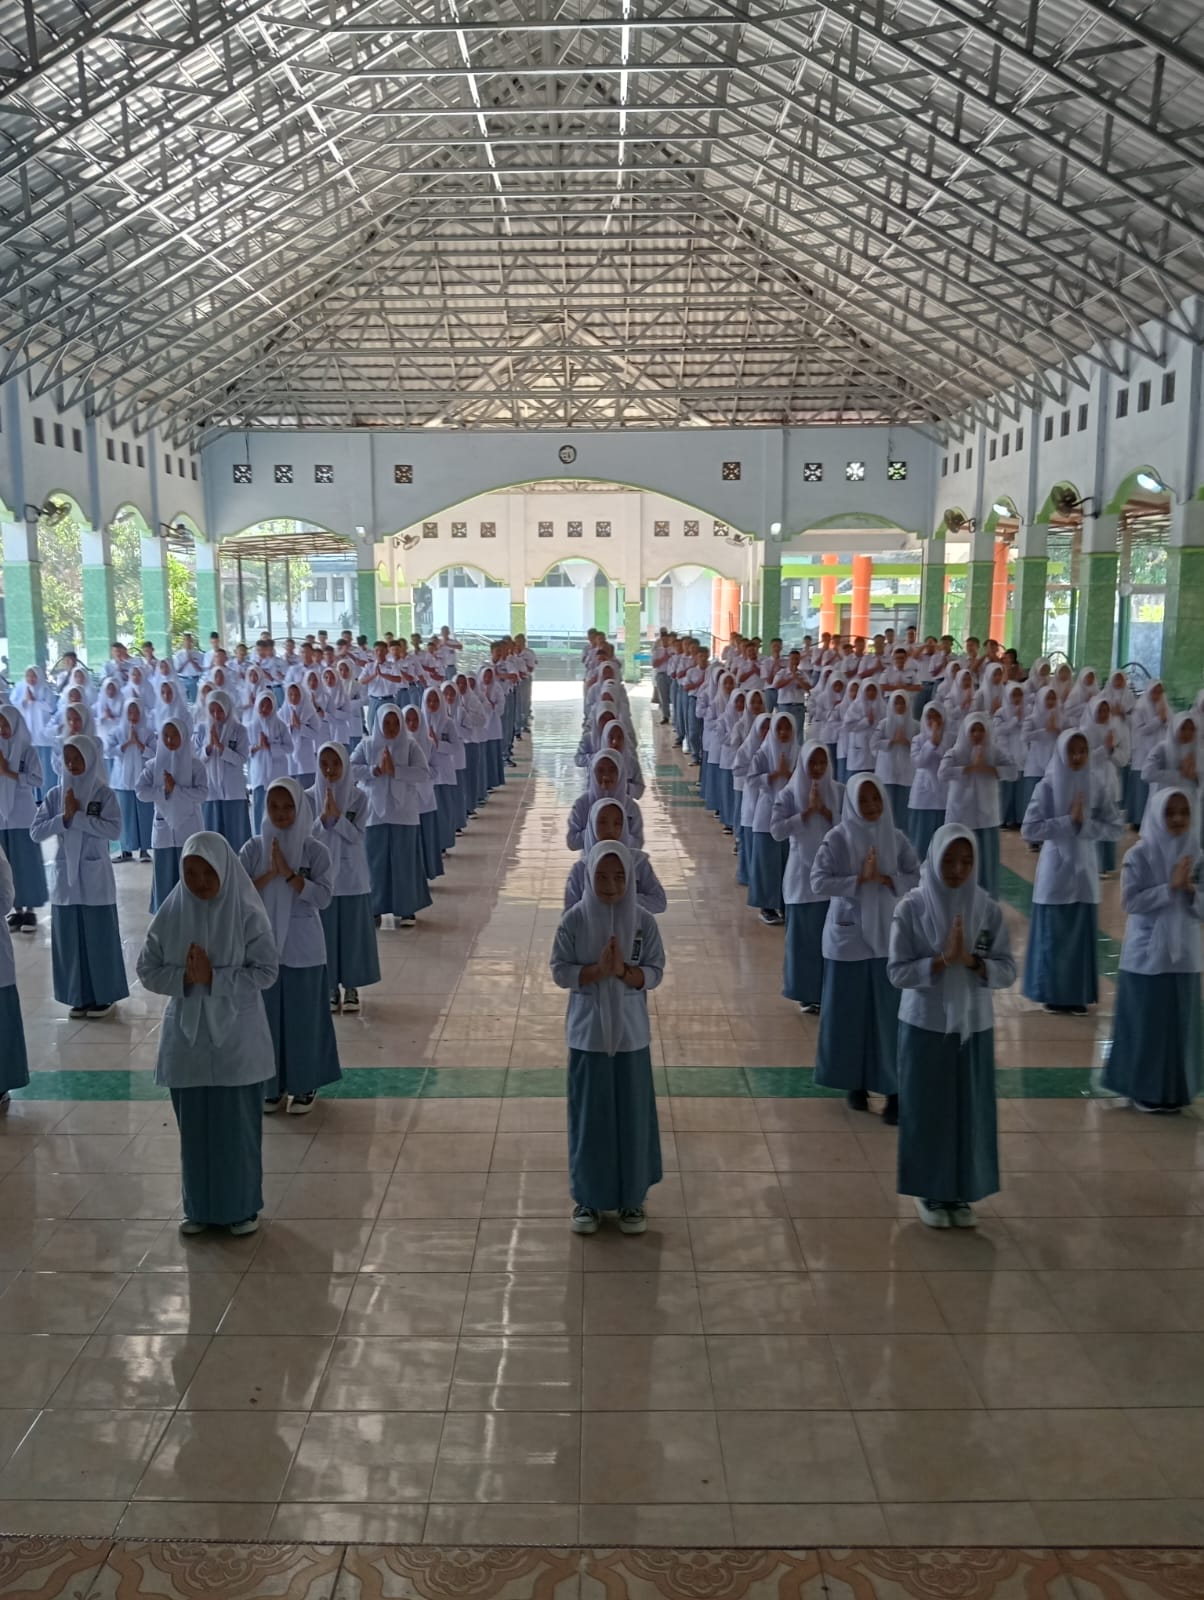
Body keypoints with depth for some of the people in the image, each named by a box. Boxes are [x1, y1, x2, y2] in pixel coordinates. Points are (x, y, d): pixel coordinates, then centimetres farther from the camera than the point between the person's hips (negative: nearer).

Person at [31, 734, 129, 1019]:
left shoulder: (103, 794, -5)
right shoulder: (55, 795, 4)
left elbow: (114, 829, -17)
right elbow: (35, 832, -1)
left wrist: (77, 816, -17)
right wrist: (64, 817, -13)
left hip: (95, 876, -3)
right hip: (66, 875, 3)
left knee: (99, 937, 3)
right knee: (70, 938, 7)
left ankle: (103, 996, 14)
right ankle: (80, 996, 18)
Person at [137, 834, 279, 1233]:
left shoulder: (247, 914, -10)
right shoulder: (169, 915, -3)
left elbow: (267, 971, -12)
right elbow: (147, 971, 0)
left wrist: (213, 978, -20)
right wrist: (185, 977, -18)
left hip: (237, 1036, -2)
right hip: (187, 1036, 2)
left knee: (238, 1125, 7)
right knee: (195, 1126, 12)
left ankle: (243, 1207, 23)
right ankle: (199, 1208, 27)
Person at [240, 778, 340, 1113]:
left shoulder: (315, 851, -5)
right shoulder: (253, 849, 0)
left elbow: (323, 897, -14)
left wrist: (288, 872, -20)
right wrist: (269, 874, -18)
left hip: (303, 948, -2)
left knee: (303, 1017, 5)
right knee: (267, 1016, 9)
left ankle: (305, 1086, 20)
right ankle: (272, 1085, 23)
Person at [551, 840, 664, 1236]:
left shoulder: (643, 921, -5)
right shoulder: (574, 920, -8)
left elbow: (655, 973, -4)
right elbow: (559, 972, -7)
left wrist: (624, 971, -22)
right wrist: (597, 970, -22)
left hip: (630, 1033, 1)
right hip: (587, 1033, -1)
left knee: (632, 1114, 9)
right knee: (589, 1115, 8)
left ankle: (632, 1197, 26)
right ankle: (588, 1197, 24)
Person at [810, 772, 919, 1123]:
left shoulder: (895, 838, 2)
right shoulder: (837, 839, -6)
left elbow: (917, 877, 1)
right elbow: (819, 882, -14)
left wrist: (886, 878, -14)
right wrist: (860, 879, -20)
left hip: (888, 935, 2)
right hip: (849, 936, -2)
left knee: (890, 1013, 1)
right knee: (850, 1011, 7)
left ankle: (894, 1089, 10)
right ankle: (856, 1083, 23)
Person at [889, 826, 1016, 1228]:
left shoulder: (988, 909, -3)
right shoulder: (911, 908, -9)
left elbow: (1008, 971, -3)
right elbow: (897, 972, -10)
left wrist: (971, 960, -20)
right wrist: (942, 959, -22)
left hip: (973, 1027, 2)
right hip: (924, 1026, -2)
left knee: (970, 1111, 9)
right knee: (927, 1111, 6)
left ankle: (963, 1194, 26)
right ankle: (930, 1193, 23)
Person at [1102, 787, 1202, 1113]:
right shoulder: (1139, 856, -8)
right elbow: (1130, 902, -14)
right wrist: (1171, 887, -18)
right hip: (1146, 955, -4)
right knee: (1146, 1024, 2)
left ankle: (1175, 1090, 22)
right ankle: (1142, 1090, 15)